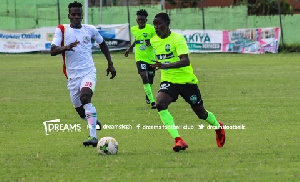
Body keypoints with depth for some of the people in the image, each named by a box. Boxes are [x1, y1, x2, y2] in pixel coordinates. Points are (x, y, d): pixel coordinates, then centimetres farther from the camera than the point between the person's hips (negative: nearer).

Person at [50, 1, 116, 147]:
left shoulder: (90, 30, 4)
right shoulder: (62, 30, -1)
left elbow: (102, 44, 22)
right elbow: (53, 51, -13)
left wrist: (110, 64, 19)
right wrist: (66, 47, -33)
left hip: (88, 71, -2)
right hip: (72, 76, 2)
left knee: (85, 97, -30)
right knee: (80, 110, 8)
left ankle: (93, 136, -37)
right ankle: (94, 121, 44)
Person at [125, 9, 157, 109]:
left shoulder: (151, 29, -10)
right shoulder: (134, 29, 2)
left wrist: (151, 43, -27)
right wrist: (129, 49, 27)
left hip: (151, 58, -1)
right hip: (140, 58, 1)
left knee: (150, 78, 14)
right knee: (145, 78, -18)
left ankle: (147, 95, 45)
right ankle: (152, 101, -19)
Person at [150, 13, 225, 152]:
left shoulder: (177, 38, -18)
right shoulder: (154, 41, 2)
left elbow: (186, 61, -32)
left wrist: (167, 65, -45)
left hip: (186, 80, -4)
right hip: (168, 81, 4)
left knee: (201, 113, 10)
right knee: (160, 104, -27)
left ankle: (218, 127, 45)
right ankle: (178, 140, -29)